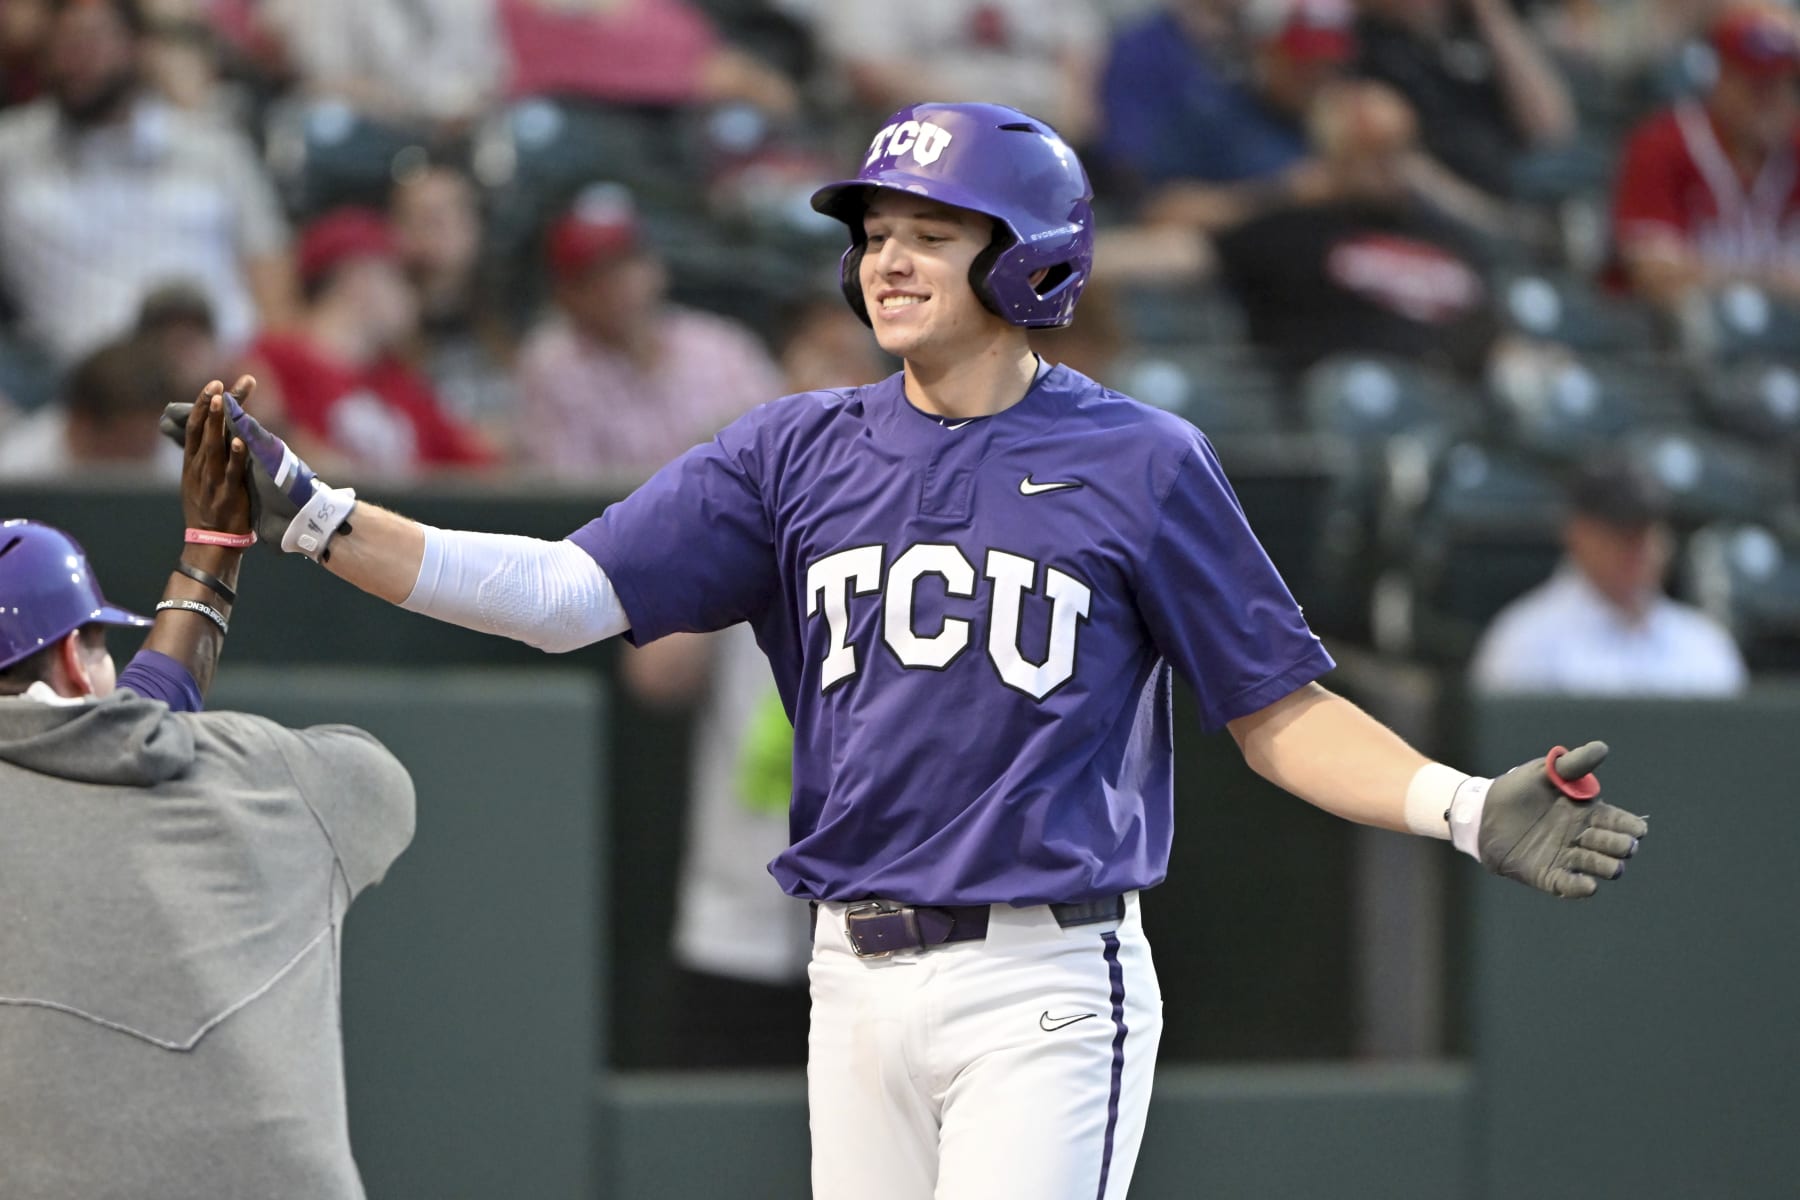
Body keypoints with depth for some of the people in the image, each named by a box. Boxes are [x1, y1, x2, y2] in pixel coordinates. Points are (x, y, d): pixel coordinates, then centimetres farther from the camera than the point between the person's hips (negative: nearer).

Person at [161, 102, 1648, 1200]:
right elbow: (566, 593, 1)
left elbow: (1279, 709, 1)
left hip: (1048, 989, -5)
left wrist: (1467, 808, -14)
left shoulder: (1139, 461, -1)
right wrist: (312, 517, -8)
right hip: (859, 984, 5)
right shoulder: (800, 452, 8)